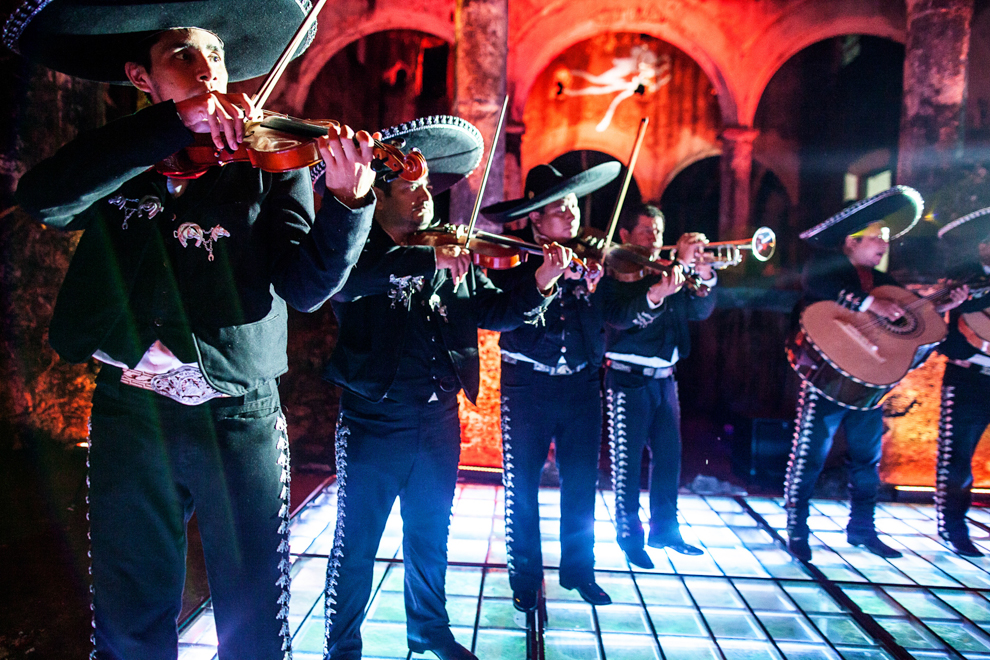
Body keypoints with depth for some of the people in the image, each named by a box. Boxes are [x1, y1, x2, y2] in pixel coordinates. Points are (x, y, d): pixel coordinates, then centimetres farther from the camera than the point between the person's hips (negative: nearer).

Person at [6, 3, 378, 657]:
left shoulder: (271, 166, 4)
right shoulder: (116, 168, 9)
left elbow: (305, 286, -8)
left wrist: (349, 200, -26)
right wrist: (177, 121, -21)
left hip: (241, 416, -1)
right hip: (131, 415, 2)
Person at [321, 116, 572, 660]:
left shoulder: (456, 260, 8)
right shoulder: (362, 251, -7)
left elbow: (494, 311, 3)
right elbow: (344, 281, -30)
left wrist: (541, 283, -13)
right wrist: (428, 260, -38)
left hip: (439, 421, 5)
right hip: (374, 421, -5)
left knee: (430, 535, 20)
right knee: (356, 544, 8)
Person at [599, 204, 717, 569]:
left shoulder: (669, 272, 14)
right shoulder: (614, 273, -5)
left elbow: (700, 311, 6)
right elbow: (621, 316, -23)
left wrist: (703, 274, -11)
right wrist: (660, 289, -33)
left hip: (663, 379, 6)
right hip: (629, 380, -6)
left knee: (669, 455, 12)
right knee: (627, 460, 1)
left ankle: (664, 529, 27)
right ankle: (630, 536, 15)